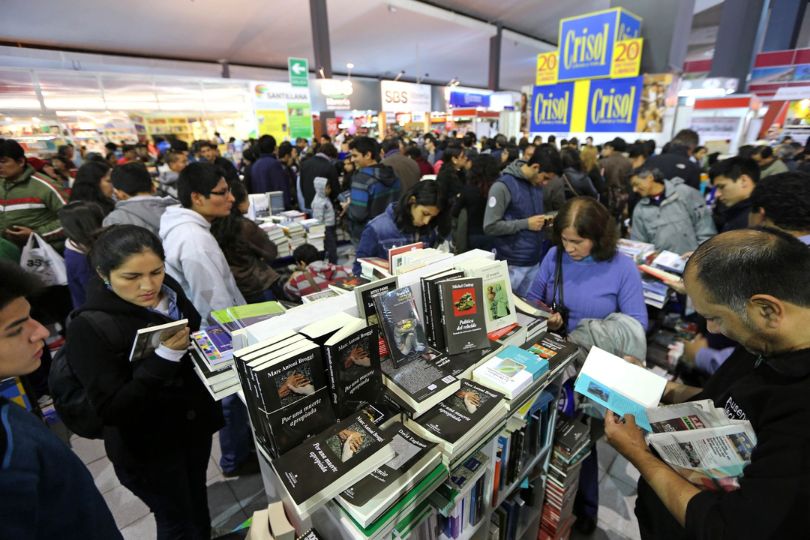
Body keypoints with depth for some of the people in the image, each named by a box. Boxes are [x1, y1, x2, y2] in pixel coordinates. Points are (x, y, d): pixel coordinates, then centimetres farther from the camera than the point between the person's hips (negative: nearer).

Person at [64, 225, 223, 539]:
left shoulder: (170, 293, -8)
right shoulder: (89, 328, -22)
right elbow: (110, 410, -23)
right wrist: (164, 357, -33)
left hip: (195, 425, 5)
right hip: (147, 447, -5)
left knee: (198, 501, 26)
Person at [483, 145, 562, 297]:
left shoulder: (537, 184, 7)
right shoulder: (503, 186, -15)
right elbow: (490, 226, -19)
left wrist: (543, 220, -1)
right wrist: (526, 223, -18)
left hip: (535, 261, 7)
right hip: (512, 265, -7)